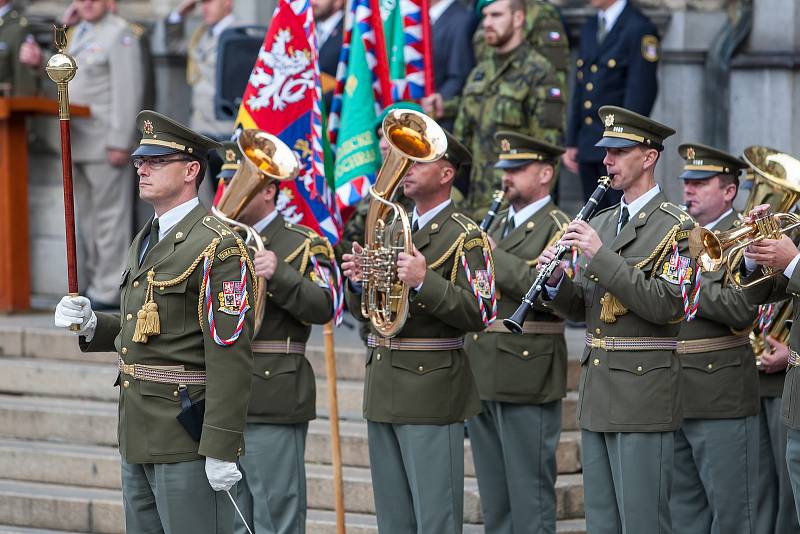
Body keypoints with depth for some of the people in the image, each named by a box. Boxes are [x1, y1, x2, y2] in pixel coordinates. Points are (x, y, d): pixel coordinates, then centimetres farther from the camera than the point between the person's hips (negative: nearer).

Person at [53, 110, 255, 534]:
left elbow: (230, 356, -20)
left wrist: (220, 447, -24)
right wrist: (91, 325, 5)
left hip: (187, 436, -10)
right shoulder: (145, 241, 16)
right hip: (140, 436, 10)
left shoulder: (217, 246, -14)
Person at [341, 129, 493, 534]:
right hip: (383, 389, 8)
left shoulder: (465, 238, -7)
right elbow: (363, 311, 17)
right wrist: (359, 282, -4)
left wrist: (425, 282, -28)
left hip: (431, 389, -8)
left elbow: (477, 313, -17)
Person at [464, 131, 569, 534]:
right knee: (493, 500, 13)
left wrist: (493, 256, -19)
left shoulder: (558, 229, -6)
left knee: (530, 497, -4)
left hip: (527, 378, -8)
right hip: (482, 377, 8)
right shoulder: (498, 225, 18)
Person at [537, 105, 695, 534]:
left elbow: (666, 305, -21)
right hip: (597, 394, 8)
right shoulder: (600, 224, 15)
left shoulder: (675, 227, -9)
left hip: (643, 393, -8)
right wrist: (556, 282, -5)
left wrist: (601, 256, -22)